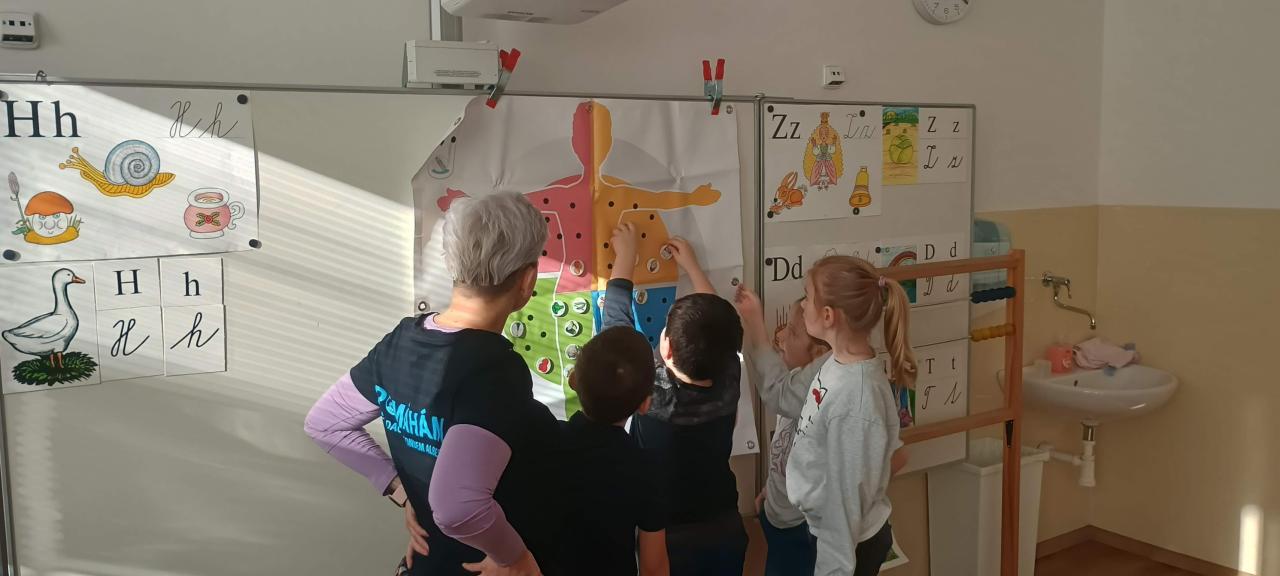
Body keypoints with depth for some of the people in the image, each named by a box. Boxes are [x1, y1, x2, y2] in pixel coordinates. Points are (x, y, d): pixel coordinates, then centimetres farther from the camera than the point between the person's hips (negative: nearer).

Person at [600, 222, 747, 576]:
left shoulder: (649, 388, -28)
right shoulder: (728, 382, -18)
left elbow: (616, 324, -15)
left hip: (668, 538, -3)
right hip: (726, 532, 3)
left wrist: (624, 257, -2)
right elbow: (719, 326, 1)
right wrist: (692, 266, 11)